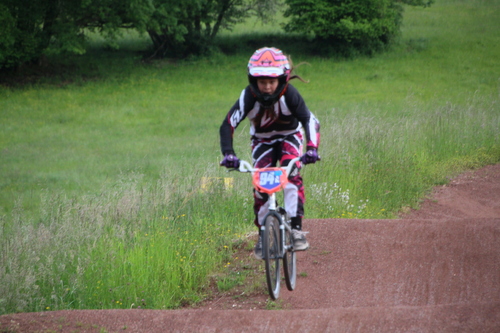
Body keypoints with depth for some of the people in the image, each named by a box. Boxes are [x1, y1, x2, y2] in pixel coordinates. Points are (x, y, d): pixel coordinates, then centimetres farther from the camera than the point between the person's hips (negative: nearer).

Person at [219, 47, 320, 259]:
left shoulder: (289, 94, -31)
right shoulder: (248, 96, -30)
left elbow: (310, 120, -34)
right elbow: (228, 124, -32)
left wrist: (312, 148, -50)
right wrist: (228, 153, -47)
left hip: (289, 136, -1)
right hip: (262, 140, 1)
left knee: (292, 175, -27)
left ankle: (296, 229, -26)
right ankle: (263, 234, 3)